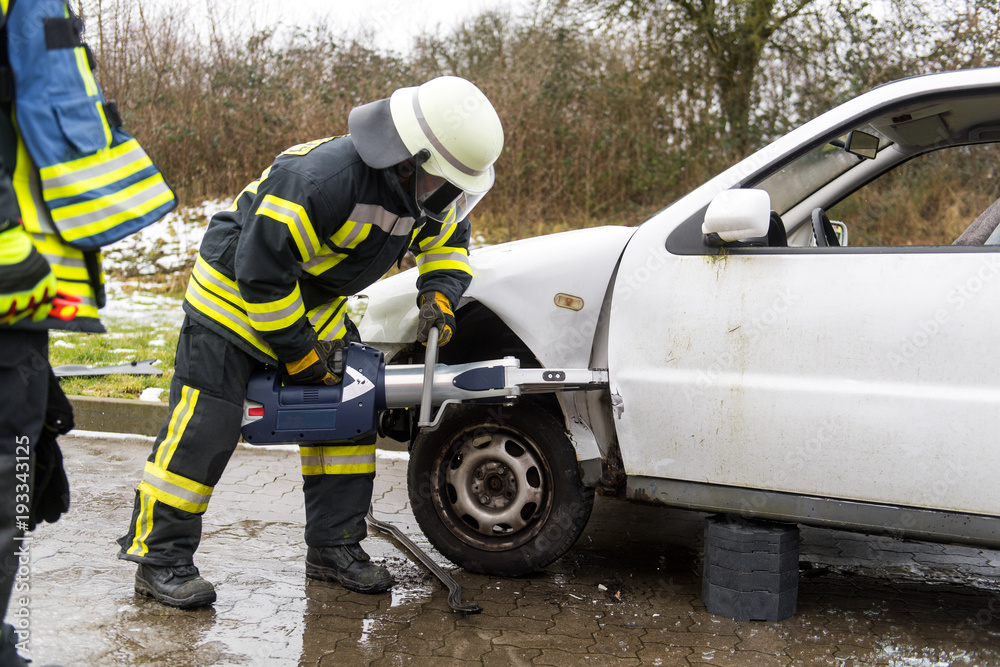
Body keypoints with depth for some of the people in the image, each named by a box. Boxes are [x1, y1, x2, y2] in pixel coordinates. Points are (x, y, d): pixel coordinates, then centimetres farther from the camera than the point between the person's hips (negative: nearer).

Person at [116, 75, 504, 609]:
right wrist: (298, 354, -24)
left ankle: (334, 547, 15)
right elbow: (260, 269, -32)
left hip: (315, 303, 8)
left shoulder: (426, 187, -8)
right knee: (204, 427, -9)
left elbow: (448, 241, 13)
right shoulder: (323, 179, -36)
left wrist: (438, 293, -9)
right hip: (235, 294, -8)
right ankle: (160, 559, 3)